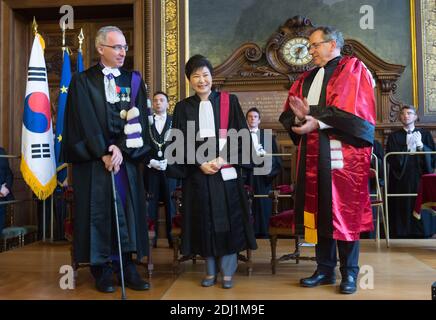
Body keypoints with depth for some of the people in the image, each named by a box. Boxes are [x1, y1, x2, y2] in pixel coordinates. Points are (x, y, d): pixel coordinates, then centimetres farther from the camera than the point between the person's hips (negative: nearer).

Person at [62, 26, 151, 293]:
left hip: (127, 157, 2)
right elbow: (86, 121, -6)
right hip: (94, 159, -2)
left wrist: (121, 149, -13)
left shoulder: (134, 80, 10)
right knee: (99, 212, 1)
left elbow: (137, 118, 0)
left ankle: (127, 268, 12)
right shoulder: (83, 81, 3)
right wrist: (104, 153, -15)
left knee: (128, 212, 3)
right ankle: (102, 271, 12)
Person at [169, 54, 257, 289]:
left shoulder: (229, 102, 3)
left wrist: (222, 159, -13)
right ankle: (210, 271, 19)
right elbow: (180, 143, 2)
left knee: (227, 221, 2)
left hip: (225, 171, -1)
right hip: (197, 173, 1)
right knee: (204, 222, 6)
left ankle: (227, 272, 15)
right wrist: (200, 163, -11)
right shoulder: (183, 107, 7)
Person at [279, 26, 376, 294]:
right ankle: (325, 269, 17)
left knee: (345, 211, -1)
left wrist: (316, 122, -15)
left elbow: (353, 111, -12)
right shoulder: (307, 78, 20)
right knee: (319, 211, 7)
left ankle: (349, 273, 11)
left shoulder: (353, 69, 2)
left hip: (343, 153, -6)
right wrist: (300, 116, -11)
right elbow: (289, 114, 11)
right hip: (314, 154, 6)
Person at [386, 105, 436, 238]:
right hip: (401, 179, -1)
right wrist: (408, 147, -11)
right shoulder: (393, 136, 7)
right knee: (403, 207, -5)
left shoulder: (425, 134, 12)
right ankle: (403, 235, 1)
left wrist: (420, 145, -10)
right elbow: (392, 159, -3)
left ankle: (421, 234, 6)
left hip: (420, 178, 1)